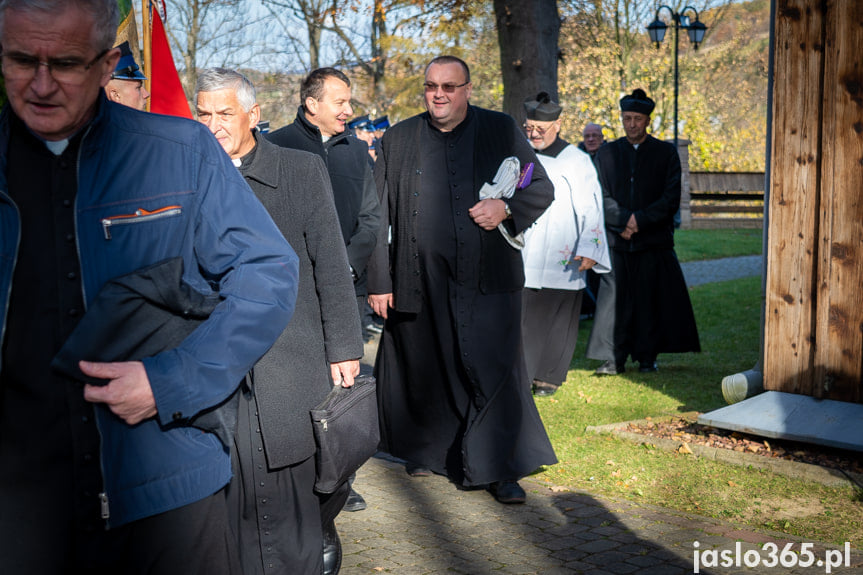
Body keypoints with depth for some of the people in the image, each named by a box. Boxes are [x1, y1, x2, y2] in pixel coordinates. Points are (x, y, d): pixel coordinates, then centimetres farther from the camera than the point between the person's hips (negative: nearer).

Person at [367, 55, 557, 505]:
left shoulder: (502, 131, 4)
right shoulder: (398, 139, 7)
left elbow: (542, 188, 8)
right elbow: (378, 216, 7)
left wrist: (506, 208, -13)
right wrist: (379, 281, 1)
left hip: (487, 279, -1)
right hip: (419, 281, 2)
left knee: (493, 370, -5)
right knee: (423, 371, 10)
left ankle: (498, 470, 4)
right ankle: (428, 451, 32)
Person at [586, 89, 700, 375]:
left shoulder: (666, 153, 5)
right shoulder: (606, 153, 9)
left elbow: (671, 199, -2)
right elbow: (602, 196, 3)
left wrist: (640, 220, -12)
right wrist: (623, 221, -13)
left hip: (654, 241, -1)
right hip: (617, 241, 1)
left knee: (650, 298, 2)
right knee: (615, 298, -2)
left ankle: (647, 357, 13)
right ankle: (614, 359, 3)